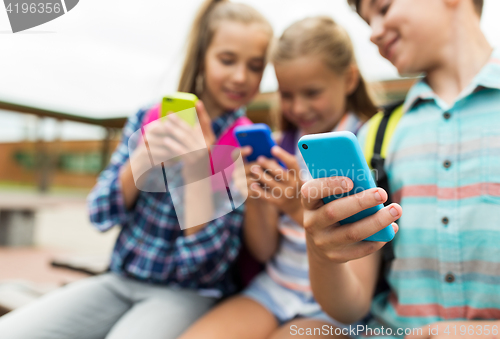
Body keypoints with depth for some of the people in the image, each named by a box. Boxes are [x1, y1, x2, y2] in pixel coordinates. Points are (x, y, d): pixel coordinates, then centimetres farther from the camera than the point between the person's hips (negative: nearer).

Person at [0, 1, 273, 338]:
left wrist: (197, 170, -26)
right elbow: (101, 214, -1)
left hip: (186, 294, -3)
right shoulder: (149, 119, 0)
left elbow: (201, 265, -13)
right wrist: (145, 154, -18)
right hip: (120, 280, 3)